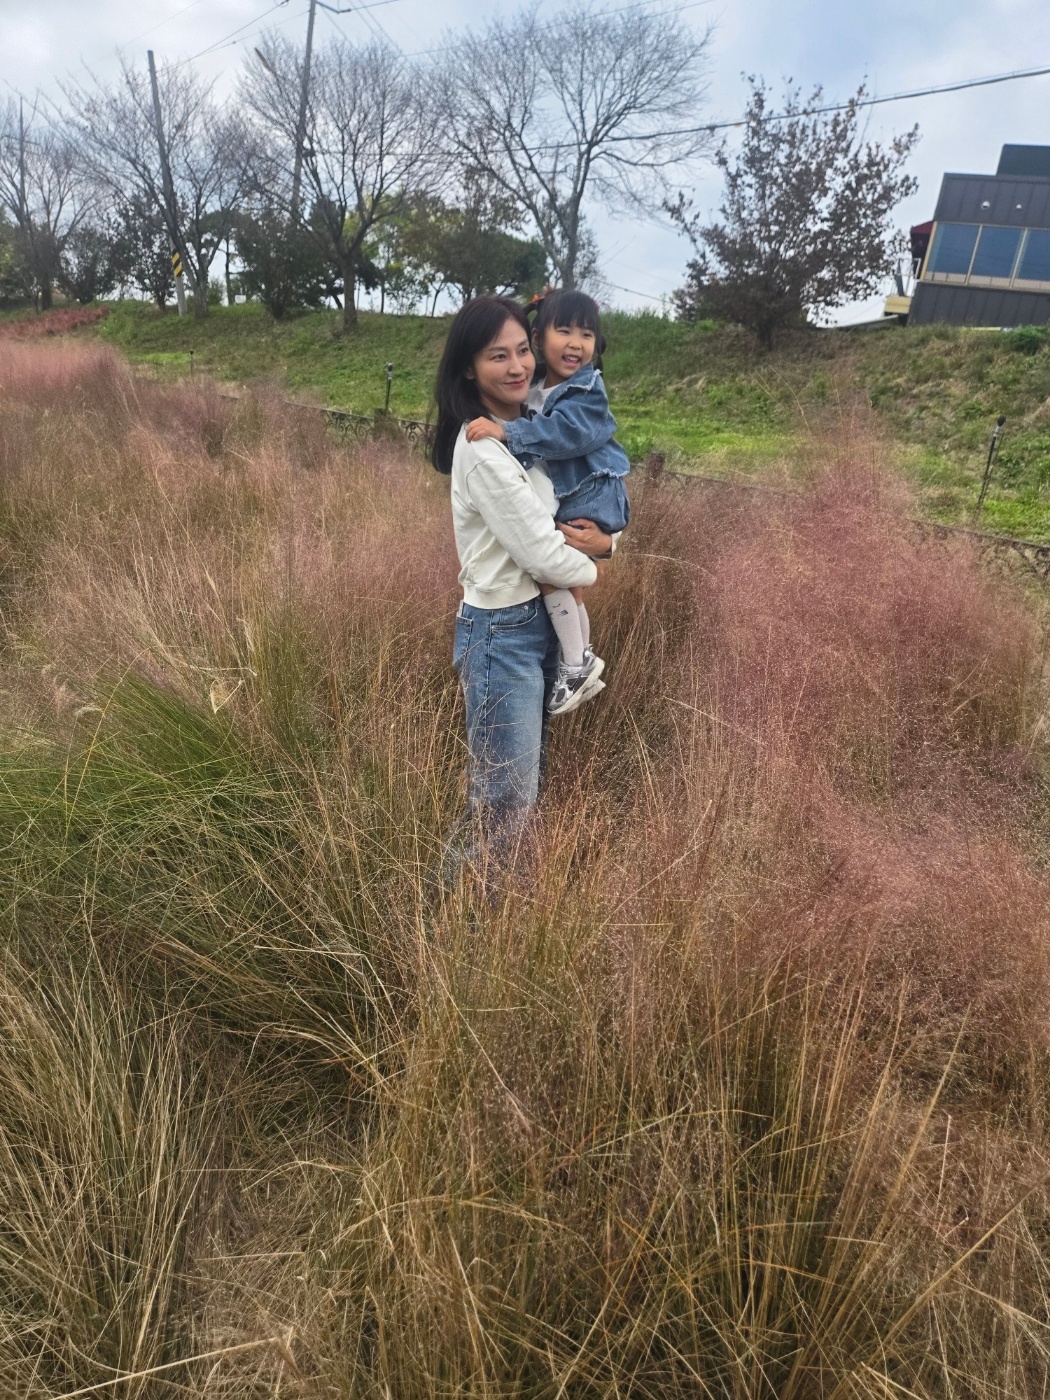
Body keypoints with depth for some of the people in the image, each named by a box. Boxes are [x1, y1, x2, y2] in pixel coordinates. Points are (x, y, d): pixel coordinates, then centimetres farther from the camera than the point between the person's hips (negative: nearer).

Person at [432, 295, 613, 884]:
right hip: (501, 634, -9)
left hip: (539, 622, 9)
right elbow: (540, 553, -20)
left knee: (527, 785, 20)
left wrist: (602, 538, -7)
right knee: (506, 803, -1)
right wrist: (590, 568, 1)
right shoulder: (482, 449, -21)